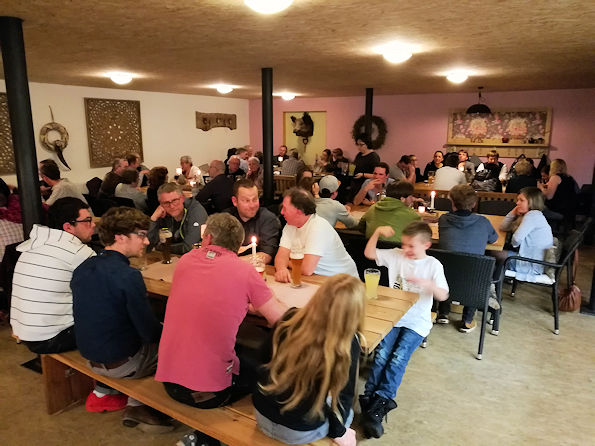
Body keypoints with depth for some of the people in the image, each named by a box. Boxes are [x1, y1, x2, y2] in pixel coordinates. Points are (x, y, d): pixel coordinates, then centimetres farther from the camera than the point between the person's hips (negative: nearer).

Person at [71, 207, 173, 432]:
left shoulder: (83, 268, -3)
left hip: (90, 357, 8)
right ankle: (137, 407, 15)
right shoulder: (128, 276, -27)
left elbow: (99, 316, 10)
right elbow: (149, 332, -22)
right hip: (121, 364, -8)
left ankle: (100, 394, 25)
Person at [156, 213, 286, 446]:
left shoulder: (186, 260, 2)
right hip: (209, 393, -5)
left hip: (168, 381, 5)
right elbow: (279, 319, -6)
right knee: (259, 370, 23)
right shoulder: (244, 270, -12)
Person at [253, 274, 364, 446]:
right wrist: (338, 432, 5)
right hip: (300, 432, -4)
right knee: (345, 411, 26)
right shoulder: (348, 344, -24)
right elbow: (344, 395, -13)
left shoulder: (291, 318, -15)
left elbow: (269, 357, 1)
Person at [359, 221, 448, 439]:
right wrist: (377, 232, -6)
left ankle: (379, 403, -22)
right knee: (382, 353, -19)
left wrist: (428, 284, -27)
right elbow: (369, 253, 7)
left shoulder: (433, 265, -2)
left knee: (398, 357, -21)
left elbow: (443, 296, -7)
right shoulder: (396, 255, 6)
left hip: (416, 322, -2)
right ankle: (370, 401, -18)